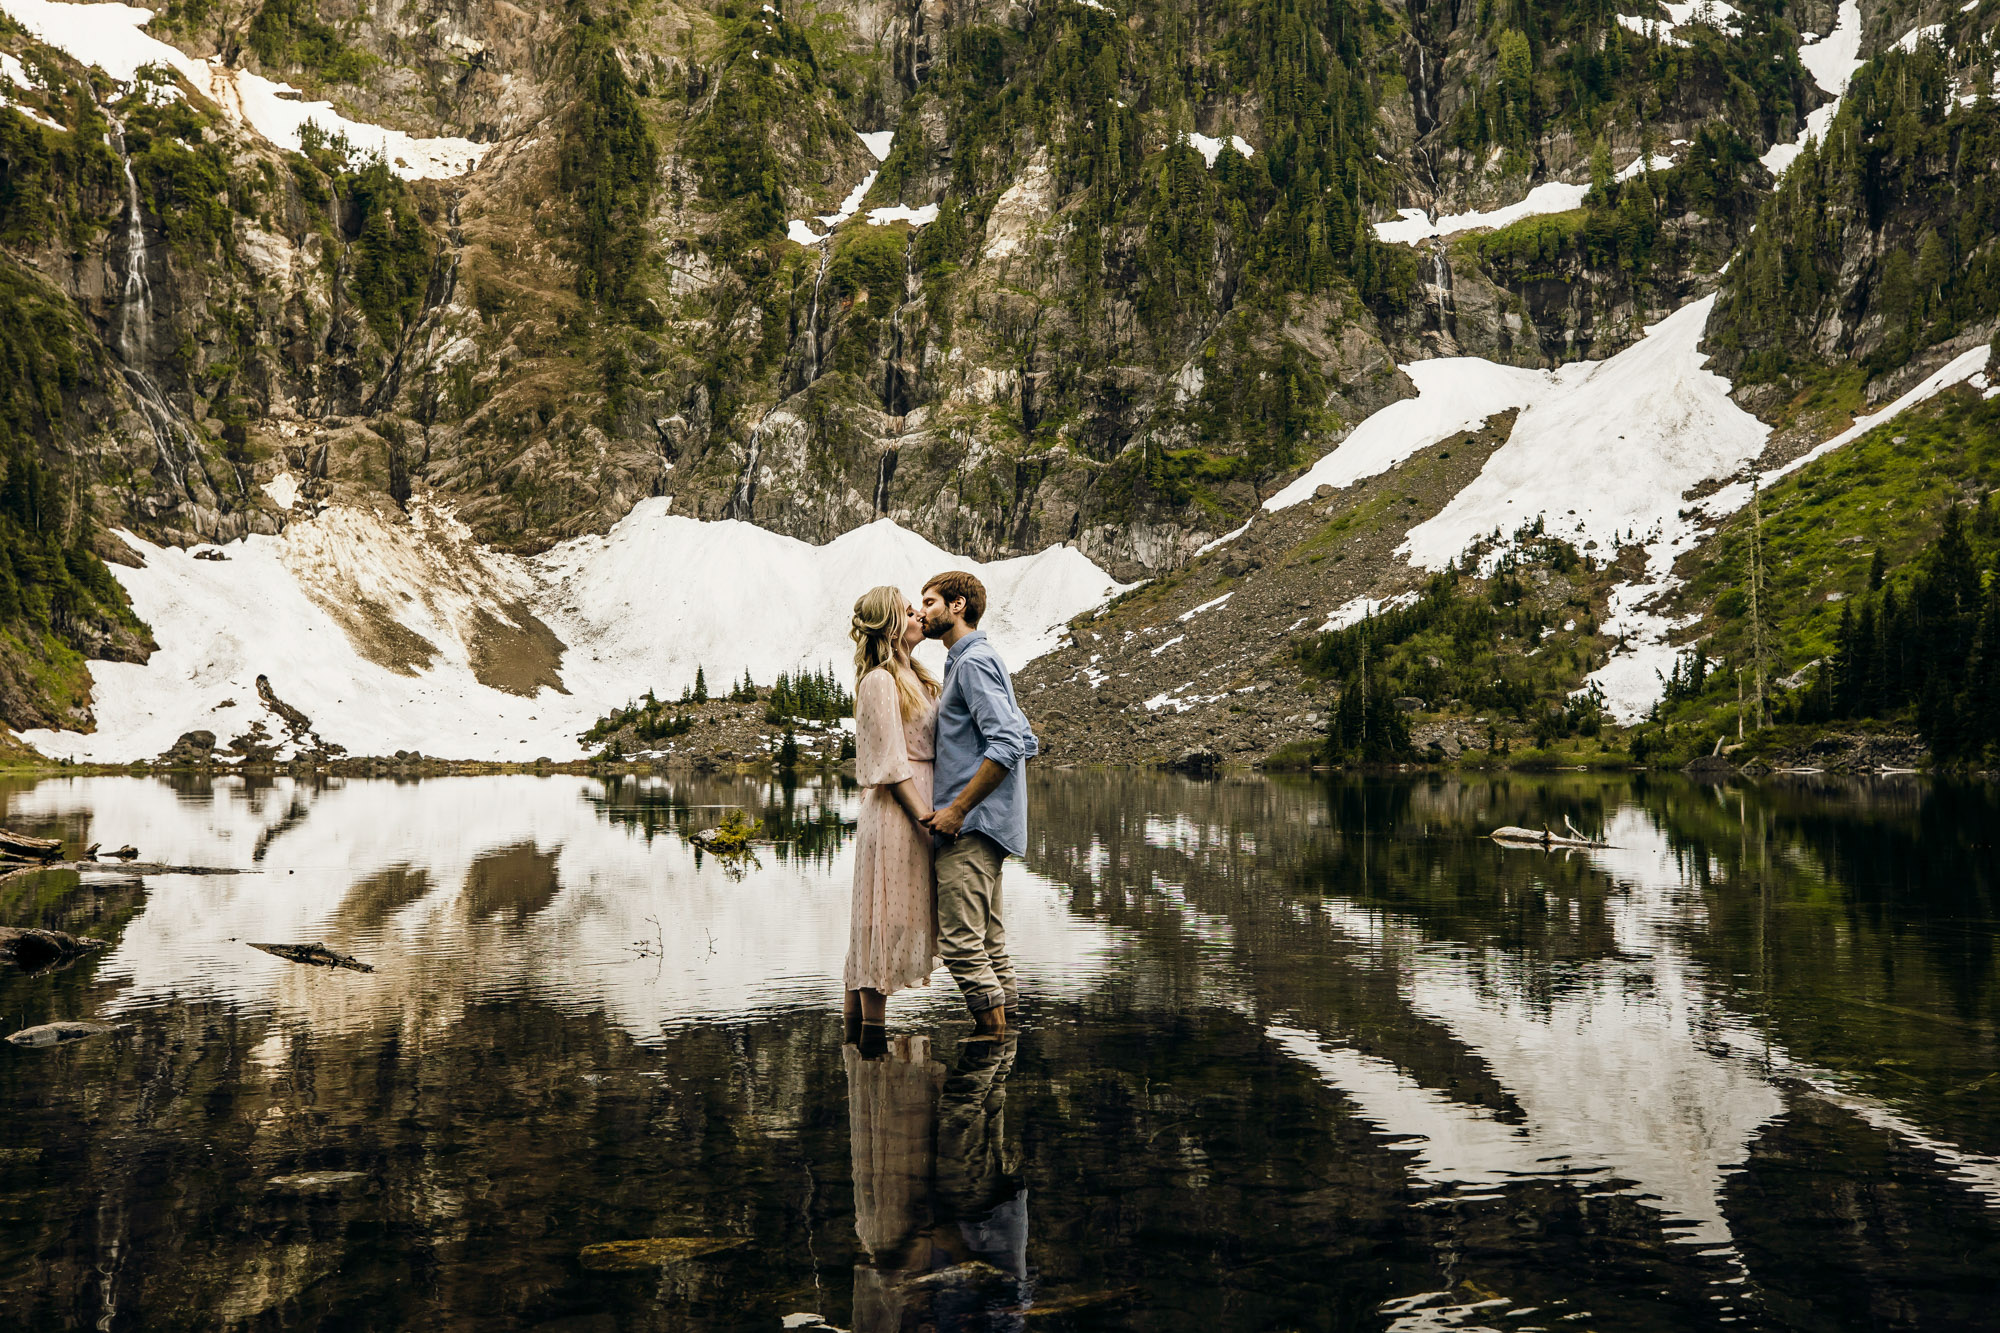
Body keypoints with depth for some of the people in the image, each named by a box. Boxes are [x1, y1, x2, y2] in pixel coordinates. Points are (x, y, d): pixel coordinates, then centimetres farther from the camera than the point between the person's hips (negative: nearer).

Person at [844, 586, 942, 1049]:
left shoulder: (915, 676, 16)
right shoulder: (880, 681, -12)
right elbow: (890, 762, -16)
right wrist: (924, 814, -19)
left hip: (917, 806, 9)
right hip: (895, 808, -9)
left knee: (882, 919, 12)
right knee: (887, 913, -4)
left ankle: (858, 1023, 20)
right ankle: (872, 1029, 3)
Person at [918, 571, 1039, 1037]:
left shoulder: (974, 661, -11)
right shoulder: (966, 661, 20)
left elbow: (1007, 745, -22)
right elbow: (1027, 742, 20)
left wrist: (957, 808, -19)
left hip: (972, 825, -11)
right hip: (982, 824, 11)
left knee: (960, 941, -10)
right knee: (990, 940, 12)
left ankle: (993, 1033, -7)